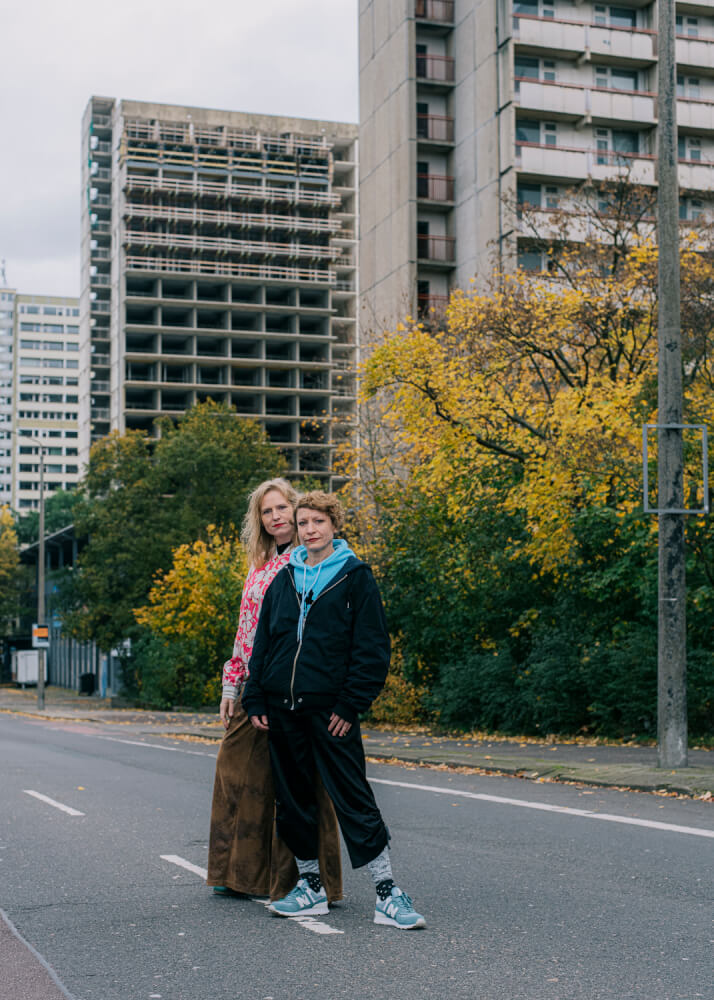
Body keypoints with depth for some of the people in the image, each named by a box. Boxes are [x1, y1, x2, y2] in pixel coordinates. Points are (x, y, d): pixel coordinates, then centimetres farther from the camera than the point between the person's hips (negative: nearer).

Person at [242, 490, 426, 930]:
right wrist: (255, 700, 8)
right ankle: (312, 886, 23)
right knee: (292, 800, 10)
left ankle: (387, 892, 2)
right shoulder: (284, 580, 12)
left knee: (354, 799, -5)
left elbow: (373, 648, -6)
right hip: (282, 711, 5)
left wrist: (351, 704, -12)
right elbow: (262, 643, 16)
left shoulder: (355, 576, -2)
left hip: (331, 709, -5)